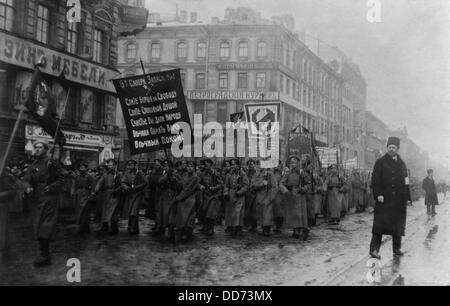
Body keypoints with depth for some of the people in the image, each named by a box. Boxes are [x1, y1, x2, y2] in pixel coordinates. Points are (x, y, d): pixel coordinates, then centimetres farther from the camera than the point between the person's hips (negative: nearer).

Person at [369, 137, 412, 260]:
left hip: (399, 200, 4)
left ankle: (397, 249, 19)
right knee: (380, 224, -8)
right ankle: (374, 249, -9)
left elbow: (406, 182, 16)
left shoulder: (402, 164, 15)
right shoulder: (380, 162, 3)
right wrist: (378, 194, -15)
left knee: (398, 225, 8)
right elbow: (375, 180, -3)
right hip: (384, 199, -4)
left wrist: (407, 197, 9)